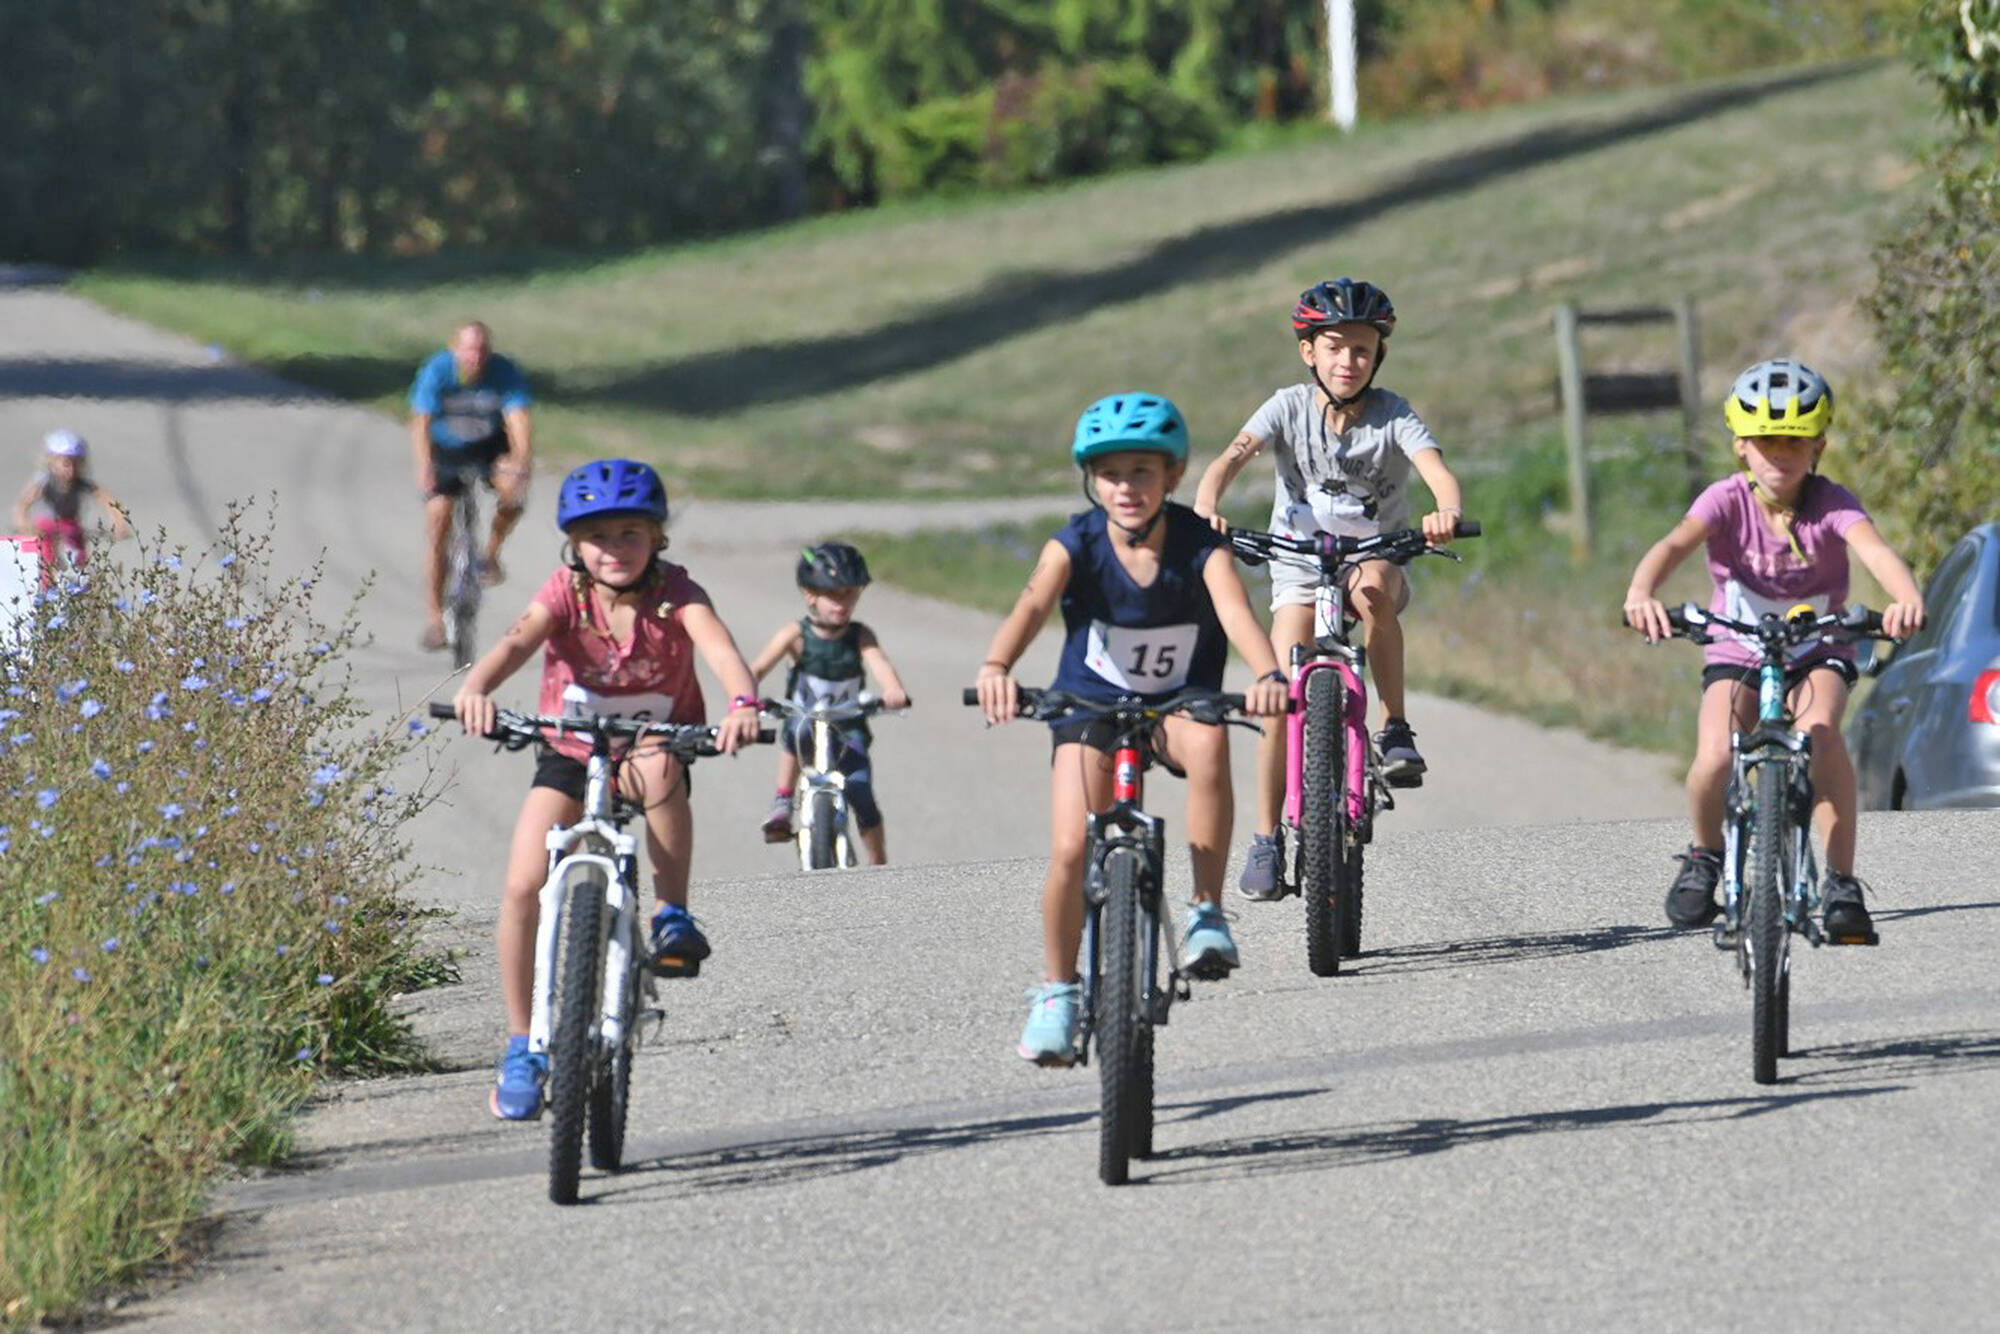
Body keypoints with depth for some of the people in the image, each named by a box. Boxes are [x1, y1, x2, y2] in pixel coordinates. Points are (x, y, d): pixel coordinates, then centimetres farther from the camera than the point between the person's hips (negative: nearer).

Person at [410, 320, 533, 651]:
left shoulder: (504, 373, -21)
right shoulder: (436, 372, -22)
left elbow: (519, 421, -30)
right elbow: (421, 423, -29)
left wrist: (521, 462, -48)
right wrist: (424, 469, -46)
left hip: (489, 446, 0)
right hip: (446, 450, 0)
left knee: (513, 491, -30)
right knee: (438, 530, -8)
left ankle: (490, 554, -2)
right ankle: (433, 616, 3)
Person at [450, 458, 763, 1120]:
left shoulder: (674, 593, -17)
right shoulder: (567, 592, -16)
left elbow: (720, 647, -36)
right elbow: (518, 640, -35)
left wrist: (743, 702, -58)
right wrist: (476, 686, -57)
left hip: (652, 748, -1)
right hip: (570, 755, 1)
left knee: (658, 766, -39)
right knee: (522, 886, -15)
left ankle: (673, 915, -22)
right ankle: (521, 1047, 2)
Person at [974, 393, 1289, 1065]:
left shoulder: (1201, 548, -18)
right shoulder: (1075, 546, -17)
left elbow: (1236, 613, -35)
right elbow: (1032, 607, -34)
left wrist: (1268, 675, -57)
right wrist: (996, 668, -56)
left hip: (1179, 703, -1)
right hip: (1091, 705, 1)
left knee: (1207, 741, -36)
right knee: (1071, 851, -15)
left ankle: (1207, 912, -24)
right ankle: (1057, 991, 10)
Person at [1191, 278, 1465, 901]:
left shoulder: (1393, 415, -12)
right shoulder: (1290, 407, -10)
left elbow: (1437, 469, -29)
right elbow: (1232, 457, -25)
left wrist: (1447, 512, -53)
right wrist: (1206, 508, -46)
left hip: (1375, 555, -1)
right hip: (1300, 564, 1)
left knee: (1372, 588, -38)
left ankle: (1395, 731, -23)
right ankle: (1267, 839, -7)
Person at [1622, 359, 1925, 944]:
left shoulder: (1832, 505, -17)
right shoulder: (1728, 501, -17)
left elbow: (1874, 550, -36)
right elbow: (1673, 545, -34)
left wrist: (1907, 599, -59)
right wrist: (1641, 594, -57)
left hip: (1818, 653, 0)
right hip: (1737, 652, 0)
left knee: (1820, 731, -32)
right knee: (1715, 760, -25)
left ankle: (1842, 881, -22)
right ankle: (1704, 854, 8)